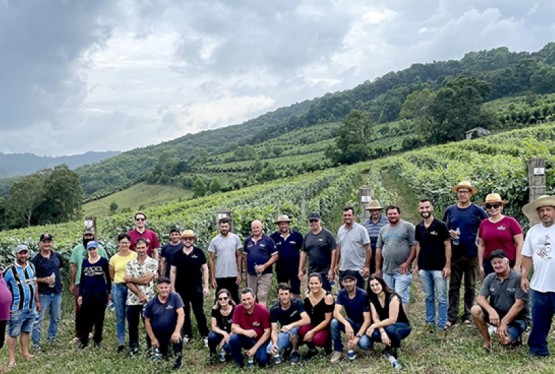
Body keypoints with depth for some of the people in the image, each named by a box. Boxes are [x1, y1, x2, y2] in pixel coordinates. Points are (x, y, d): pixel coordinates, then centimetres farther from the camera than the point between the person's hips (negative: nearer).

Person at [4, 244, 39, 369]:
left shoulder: (31, 266, 6)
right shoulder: (10, 270, -13)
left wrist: (37, 301, 17)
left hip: (31, 308, 5)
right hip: (16, 309, -5)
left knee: (26, 331, 16)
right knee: (13, 333, 3)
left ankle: (25, 353, 27)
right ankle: (12, 359, 10)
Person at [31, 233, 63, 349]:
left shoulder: (57, 256, 2)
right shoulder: (35, 260, -9)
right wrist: (44, 279, -19)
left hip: (57, 292, 5)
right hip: (43, 294, -5)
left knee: (56, 318, 14)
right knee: (38, 319, -1)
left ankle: (51, 339, 29)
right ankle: (35, 343, 10)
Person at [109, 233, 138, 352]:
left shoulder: (135, 256, -5)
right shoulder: (114, 258, 3)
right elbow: (111, 275, 16)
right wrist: (120, 281, 9)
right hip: (118, 288, 2)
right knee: (120, 316, 7)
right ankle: (121, 342, 14)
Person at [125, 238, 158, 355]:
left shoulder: (152, 262, -4)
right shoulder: (130, 264, 5)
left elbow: (146, 280, -13)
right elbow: (128, 283, -4)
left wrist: (131, 279, -3)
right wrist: (140, 294, -16)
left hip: (148, 299, -3)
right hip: (132, 299, 3)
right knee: (132, 325, 10)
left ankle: (151, 347, 19)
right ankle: (133, 347, 25)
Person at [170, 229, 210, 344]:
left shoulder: (199, 252, -3)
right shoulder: (177, 254, 2)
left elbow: (205, 269, 0)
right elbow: (173, 272, 5)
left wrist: (206, 286, -5)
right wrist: (172, 288, 1)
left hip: (196, 288, -2)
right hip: (181, 289, 2)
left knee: (199, 312, -1)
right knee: (184, 313, 10)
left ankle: (205, 335, 8)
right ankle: (187, 334, 22)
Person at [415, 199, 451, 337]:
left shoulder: (440, 225, -8)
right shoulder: (418, 227, 6)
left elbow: (447, 245, -8)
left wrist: (447, 265, -12)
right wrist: (417, 265, 11)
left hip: (438, 267, -5)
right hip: (424, 268, 5)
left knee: (441, 298, 0)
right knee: (428, 297, 13)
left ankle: (441, 326, 6)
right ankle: (430, 322, 22)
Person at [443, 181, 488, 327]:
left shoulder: (477, 210, -3)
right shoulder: (450, 210, 5)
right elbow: (443, 228, 14)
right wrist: (449, 232, -7)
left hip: (471, 254, -2)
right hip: (454, 254, 2)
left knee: (470, 287, 9)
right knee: (453, 286, 5)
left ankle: (468, 316, 18)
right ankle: (451, 316, 10)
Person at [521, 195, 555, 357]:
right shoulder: (533, 231, 8)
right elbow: (527, 256, 13)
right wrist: (524, 276, 9)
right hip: (538, 285, 4)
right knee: (539, 321, 14)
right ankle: (538, 348, 26)